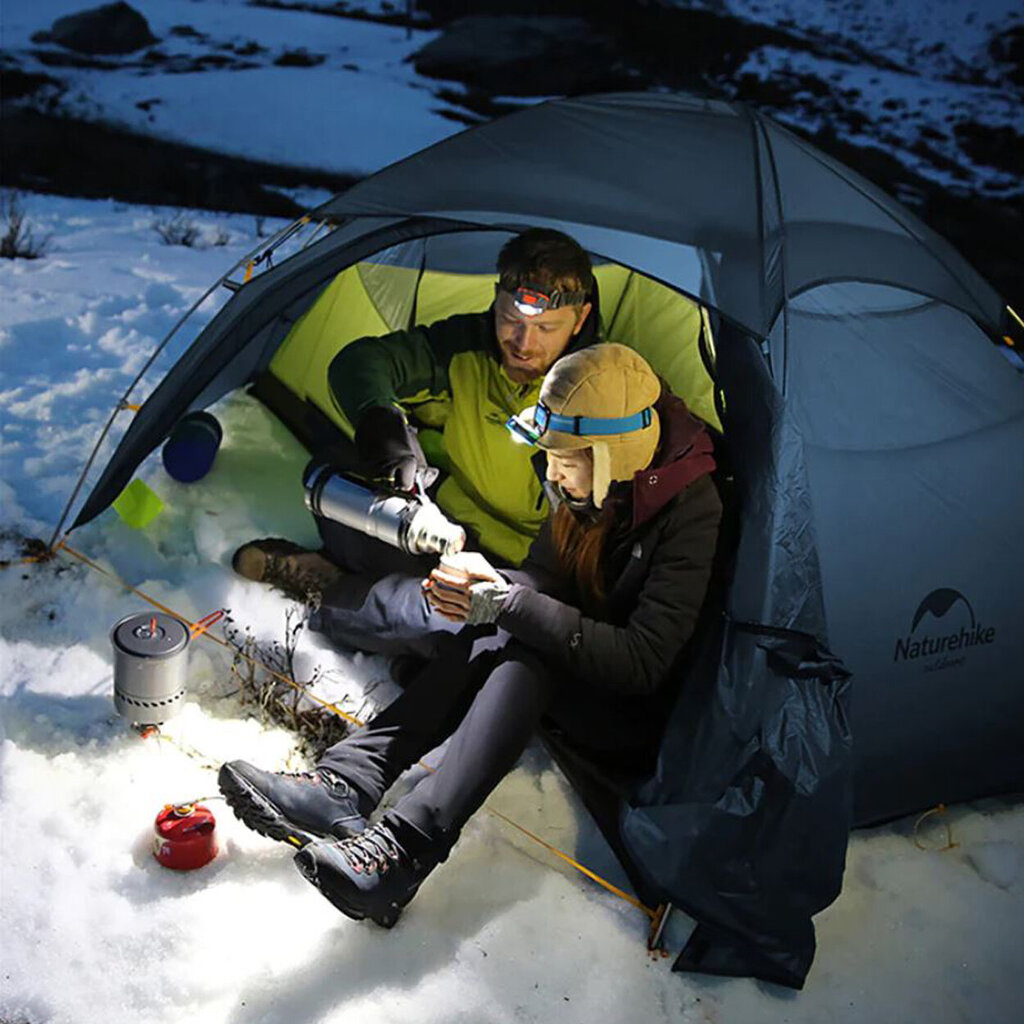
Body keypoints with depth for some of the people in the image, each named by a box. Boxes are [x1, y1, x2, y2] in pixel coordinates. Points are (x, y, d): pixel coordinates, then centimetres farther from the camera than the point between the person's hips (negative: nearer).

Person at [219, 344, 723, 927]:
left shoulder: (691, 513, -24)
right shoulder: (595, 489, -3)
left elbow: (642, 661, -29)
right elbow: (541, 579, 7)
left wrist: (510, 604, -31)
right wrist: (485, 588, -17)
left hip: (648, 725, -6)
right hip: (583, 679, 6)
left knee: (518, 642, -33)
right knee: (499, 633, -26)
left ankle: (404, 847, -42)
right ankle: (347, 785, -34)